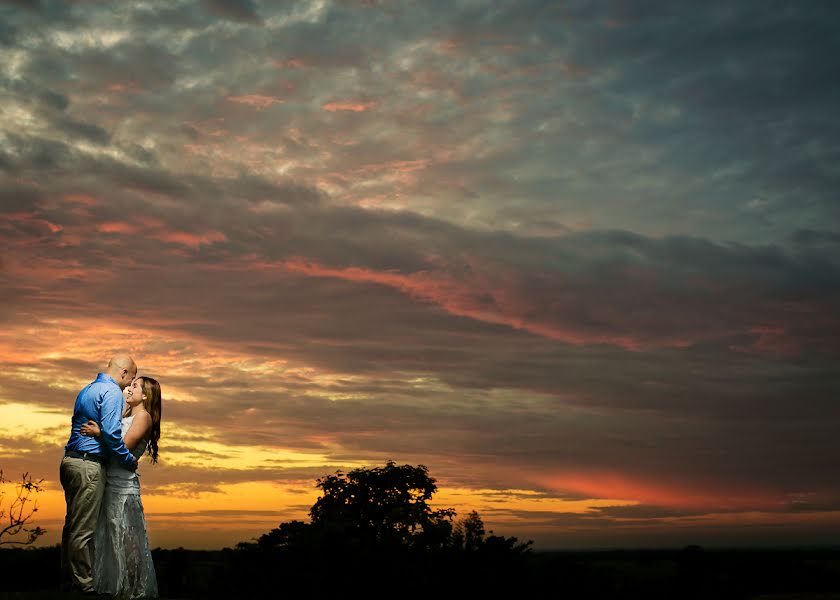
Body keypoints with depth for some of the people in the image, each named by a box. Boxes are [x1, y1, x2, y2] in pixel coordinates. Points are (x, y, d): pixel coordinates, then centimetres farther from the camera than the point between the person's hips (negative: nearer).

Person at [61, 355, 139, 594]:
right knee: (83, 529, -5)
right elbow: (111, 433, -19)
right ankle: (83, 585, -1)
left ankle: (68, 581, 21)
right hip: (88, 465, -10)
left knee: (72, 525, 15)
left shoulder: (87, 390, 19)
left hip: (70, 460, 10)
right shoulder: (112, 391, -11)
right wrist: (129, 460, -8)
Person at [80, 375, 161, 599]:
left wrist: (99, 433, -13)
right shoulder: (125, 416, 21)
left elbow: (124, 446, -13)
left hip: (124, 485, -9)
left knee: (125, 538, -6)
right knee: (106, 536, 10)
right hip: (109, 482, 9)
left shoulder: (143, 416, -4)